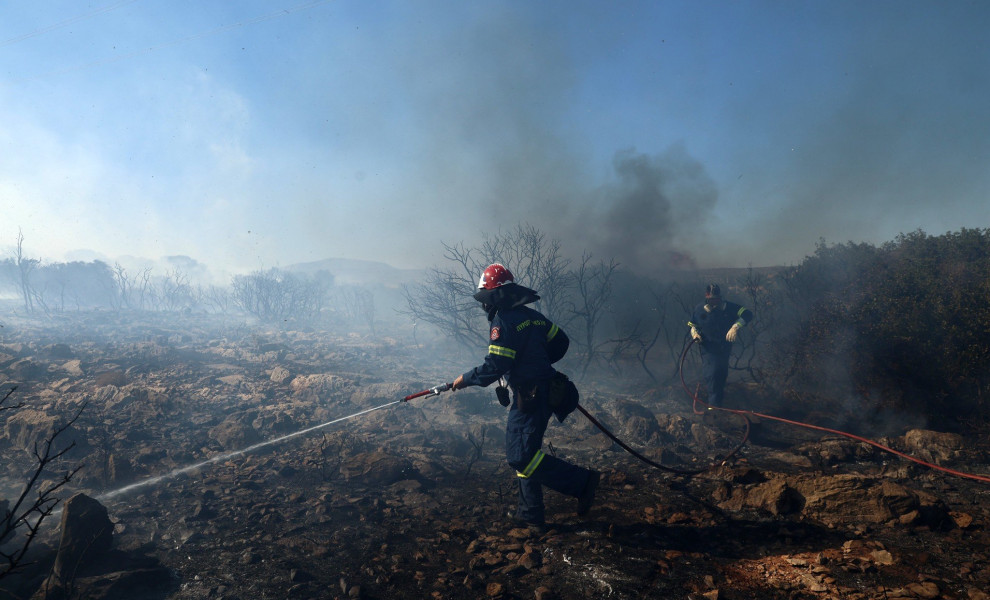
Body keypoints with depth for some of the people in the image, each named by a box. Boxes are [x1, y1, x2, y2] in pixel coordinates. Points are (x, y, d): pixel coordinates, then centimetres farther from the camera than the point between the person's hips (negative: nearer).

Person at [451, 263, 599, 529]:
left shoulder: (503, 322, -15)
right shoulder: (532, 315, 12)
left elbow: (493, 368, -21)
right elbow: (561, 342, 18)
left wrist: (465, 379, -6)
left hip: (529, 397, -10)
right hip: (543, 393, 10)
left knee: (522, 457, -9)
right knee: (521, 452, 15)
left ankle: (582, 480, -6)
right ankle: (531, 514, 21)